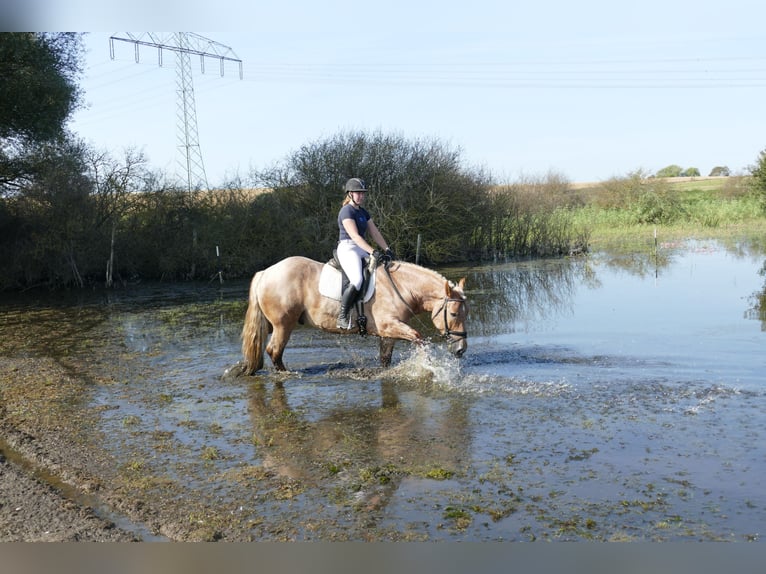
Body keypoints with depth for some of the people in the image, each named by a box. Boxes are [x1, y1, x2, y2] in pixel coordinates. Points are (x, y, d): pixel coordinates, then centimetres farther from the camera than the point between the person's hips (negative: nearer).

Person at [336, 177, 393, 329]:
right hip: (347, 248, -9)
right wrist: (373, 252, -28)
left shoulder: (363, 212, 18)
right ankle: (342, 316, -20)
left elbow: (375, 233, 15)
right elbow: (355, 236, -20)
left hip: (362, 249, 9)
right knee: (357, 280, -30)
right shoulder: (346, 211, -10)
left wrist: (387, 249, 1)